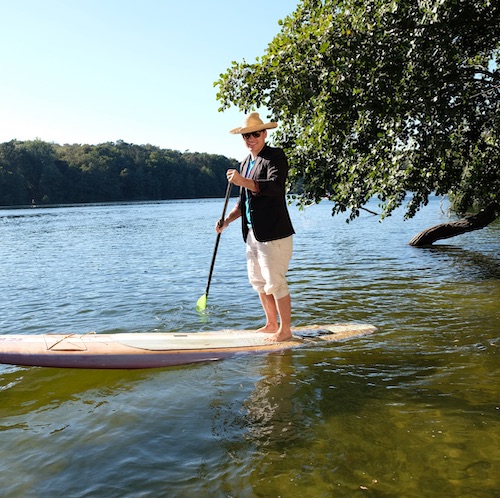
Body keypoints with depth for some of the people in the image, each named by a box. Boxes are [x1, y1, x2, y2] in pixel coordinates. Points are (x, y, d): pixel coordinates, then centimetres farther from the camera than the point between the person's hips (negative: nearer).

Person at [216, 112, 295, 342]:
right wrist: (227, 220, 11)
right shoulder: (245, 163, 18)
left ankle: (285, 330, 10)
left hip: (274, 232, -9)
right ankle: (271, 324, 30)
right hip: (253, 233, 9)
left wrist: (243, 182, -32)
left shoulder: (276, 156, -7)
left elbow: (275, 187, -25)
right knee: (258, 281, 15)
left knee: (275, 283, -4)